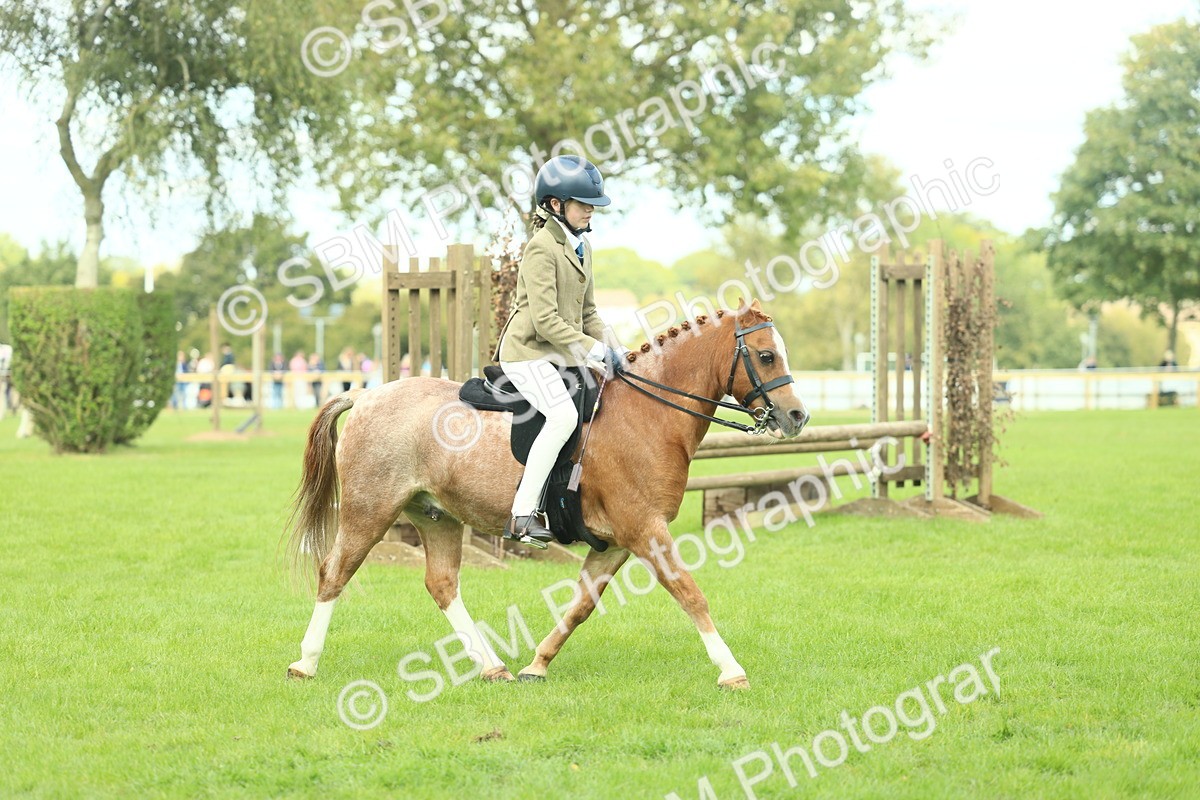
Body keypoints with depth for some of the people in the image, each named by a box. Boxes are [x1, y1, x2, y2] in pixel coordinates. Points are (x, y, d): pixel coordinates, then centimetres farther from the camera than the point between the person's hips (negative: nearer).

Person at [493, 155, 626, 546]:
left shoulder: (581, 246, 14)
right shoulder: (542, 248, -14)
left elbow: (588, 311, 20)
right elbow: (545, 320, -20)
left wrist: (609, 349, 5)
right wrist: (593, 349, -19)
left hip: (562, 354, 10)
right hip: (528, 352, -10)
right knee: (563, 414, -29)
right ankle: (522, 516, -30)